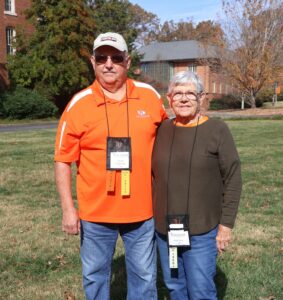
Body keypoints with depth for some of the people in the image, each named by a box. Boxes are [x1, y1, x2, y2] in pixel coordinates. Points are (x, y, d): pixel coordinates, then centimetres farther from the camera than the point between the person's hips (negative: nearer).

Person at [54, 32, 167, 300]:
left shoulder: (150, 96, -1)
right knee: (95, 276, 15)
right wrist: (68, 209, -8)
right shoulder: (78, 104, -7)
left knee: (144, 276, 16)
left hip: (142, 209, 2)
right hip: (95, 211, -1)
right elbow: (62, 161, -4)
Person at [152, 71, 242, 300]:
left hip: (202, 231, -3)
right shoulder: (162, 130, 3)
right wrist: (152, 216, 8)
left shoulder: (217, 130, -7)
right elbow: (152, 175, 10)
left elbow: (233, 180, -6)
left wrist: (226, 224, -9)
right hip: (164, 229, 4)